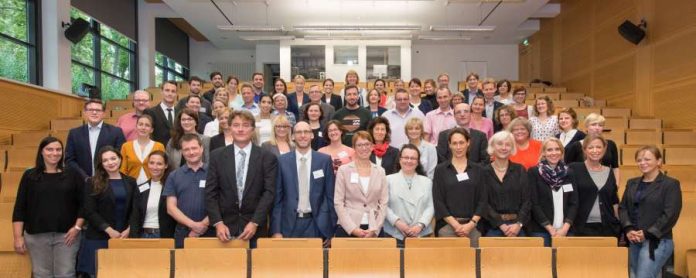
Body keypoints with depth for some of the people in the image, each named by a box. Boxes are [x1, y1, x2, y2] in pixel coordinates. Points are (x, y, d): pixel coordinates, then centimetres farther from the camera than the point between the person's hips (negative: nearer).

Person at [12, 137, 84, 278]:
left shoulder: (72, 175, 3)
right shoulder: (30, 176, 4)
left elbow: (83, 204, 2)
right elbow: (19, 208, 4)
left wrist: (77, 227, -7)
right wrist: (18, 237, -1)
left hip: (66, 234, -1)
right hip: (36, 235, 1)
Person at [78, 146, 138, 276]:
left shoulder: (130, 182, 10)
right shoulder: (93, 183, 2)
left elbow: (135, 210, 5)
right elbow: (89, 212, -5)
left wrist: (128, 230, -9)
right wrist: (109, 230, -13)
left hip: (125, 237, 2)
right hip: (98, 238, -2)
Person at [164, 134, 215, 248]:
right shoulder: (174, 176, 8)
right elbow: (171, 207, 2)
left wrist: (203, 225, -11)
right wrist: (193, 224, -10)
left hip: (209, 233, -1)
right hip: (182, 234, 1)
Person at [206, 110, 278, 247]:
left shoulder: (268, 158, 0)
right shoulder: (217, 156, 5)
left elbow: (269, 192, -5)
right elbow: (210, 193, 2)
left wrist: (255, 223, -13)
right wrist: (218, 223, -9)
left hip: (255, 228, -1)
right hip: (225, 226, 1)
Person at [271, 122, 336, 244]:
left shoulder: (325, 160, 1)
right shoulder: (282, 161, 1)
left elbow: (331, 196, 3)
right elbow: (277, 197, 2)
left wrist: (331, 229, 2)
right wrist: (276, 230, -3)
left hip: (317, 225, 0)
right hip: (290, 224, 0)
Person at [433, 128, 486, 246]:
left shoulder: (477, 170, 9)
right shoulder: (440, 170, 4)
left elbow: (483, 200, 5)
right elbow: (438, 201, -1)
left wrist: (471, 224, -7)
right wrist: (456, 225, -9)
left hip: (473, 225, 2)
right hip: (447, 224, -1)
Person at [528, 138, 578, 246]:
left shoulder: (569, 173, 11)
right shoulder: (533, 172, -1)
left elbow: (574, 203, 6)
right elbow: (534, 204, -6)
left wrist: (565, 227, -7)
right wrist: (550, 228, -12)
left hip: (565, 230, 3)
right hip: (540, 230, -3)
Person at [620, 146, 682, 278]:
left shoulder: (671, 184, -2)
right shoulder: (632, 183, 15)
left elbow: (670, 215, -11)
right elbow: (622, 207, 10)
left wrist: (647, 233, -16)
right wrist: (628, 229, -7)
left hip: (657, 241, -6)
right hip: (633, 241, 6)